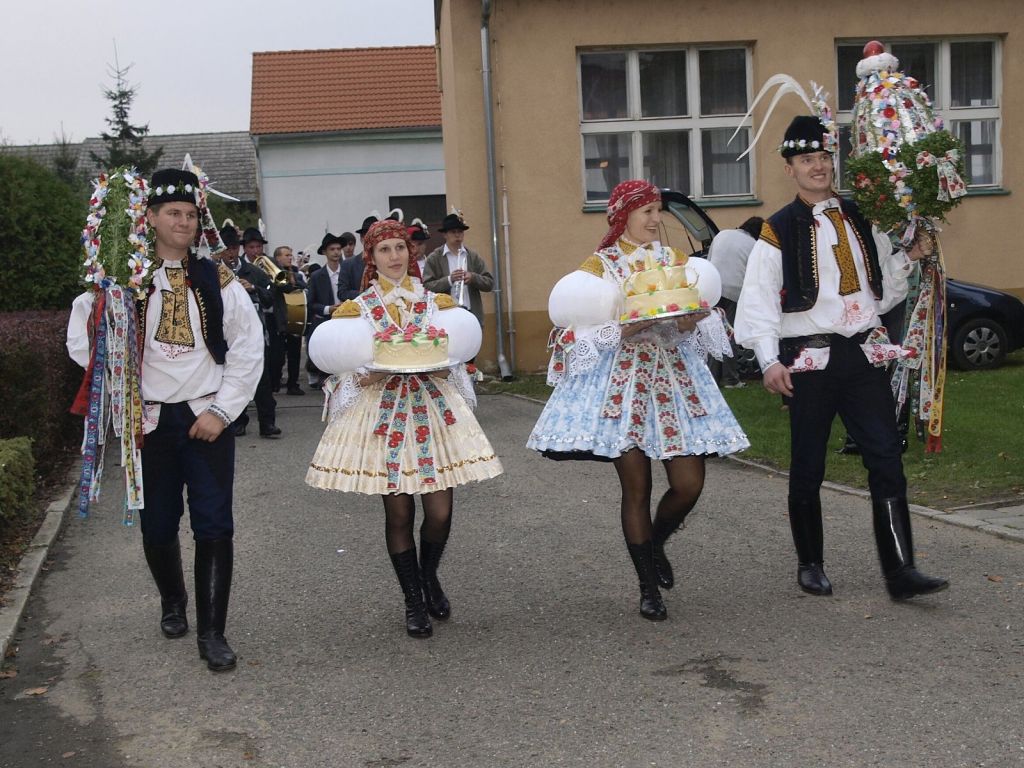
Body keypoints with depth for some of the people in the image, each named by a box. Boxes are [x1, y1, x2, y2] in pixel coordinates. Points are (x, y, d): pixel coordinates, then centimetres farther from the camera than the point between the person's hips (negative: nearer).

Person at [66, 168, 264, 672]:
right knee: (158, 525, 12)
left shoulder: (217, 282, -1)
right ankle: (172, 602, 38)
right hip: (150, 420, 1)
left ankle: (211, 632, 4)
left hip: (206, 419, -1)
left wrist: (222, 410, -6)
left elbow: (248, 348, -1)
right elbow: (83, 341, 6)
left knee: (214, 526, -4)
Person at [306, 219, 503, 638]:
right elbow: (343, 368, 6)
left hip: (433, 407, 2)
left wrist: (442, 367, -6)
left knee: (440, 512, -3)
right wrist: (365, 377, -14)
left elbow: (453, 355, 15)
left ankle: (429, 577, 28)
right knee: (398, 513, 1)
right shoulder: (357, 309, 4)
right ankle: (414, 600, 18)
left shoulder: (435, 303, 9)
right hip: (382, 411, -1)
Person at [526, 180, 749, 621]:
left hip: (672, 375, 4)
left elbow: (698, 318, 16)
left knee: (689, 484, -4)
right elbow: (578, 332, -3)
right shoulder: (599, 266, 3)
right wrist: (624, 329, -17)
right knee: (636, 488, -2)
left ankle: (655, 543, 28)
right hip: (621, 377, -4)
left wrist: (690, 323, -7)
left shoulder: (676, 260, 14)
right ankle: (648, 588, 12)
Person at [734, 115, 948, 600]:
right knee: (807, 470, 7)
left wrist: (909, 257, 1)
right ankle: (810, 565, 23)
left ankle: (900, 571, -2)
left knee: (887, 461, -4)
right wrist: (769, 361, -19)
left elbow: (883, 291, 18)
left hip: (864, 356, 4)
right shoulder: (779, 232, -2)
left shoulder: (861, 221, 12)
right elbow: (759, 301, -8)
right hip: (810, 362, -3)